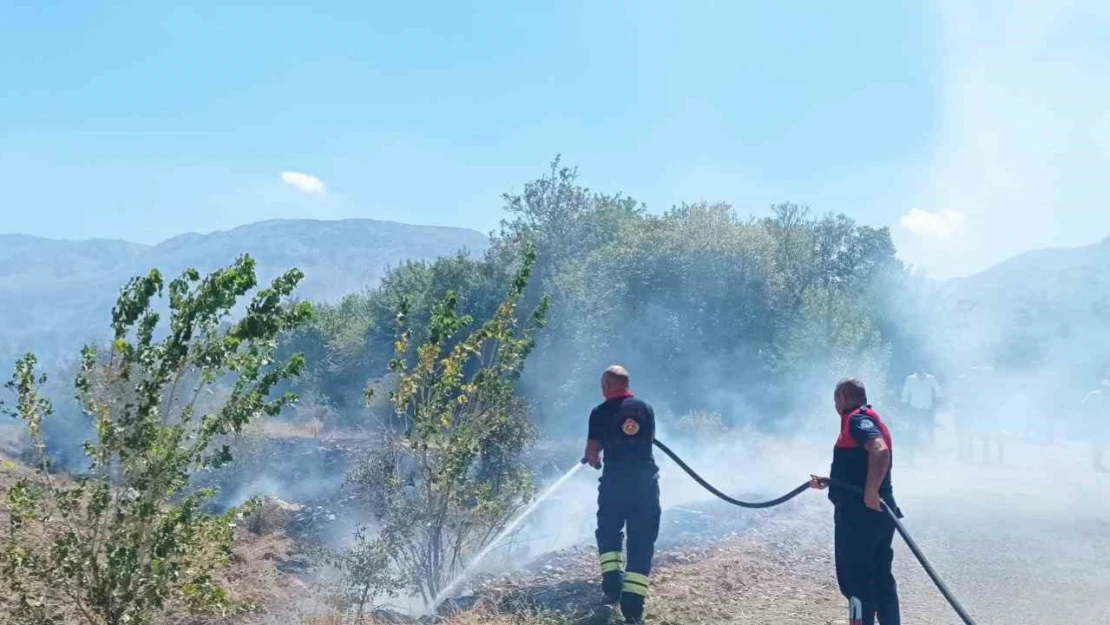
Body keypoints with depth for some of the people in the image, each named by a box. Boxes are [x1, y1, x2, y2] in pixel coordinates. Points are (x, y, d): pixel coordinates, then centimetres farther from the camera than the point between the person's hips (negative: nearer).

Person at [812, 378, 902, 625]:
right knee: (881, 578, 13)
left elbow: (880, 450, -29)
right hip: (873, 513, 10)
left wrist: (871, 492, -30)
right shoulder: (864, 419, 20)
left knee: (855, 579, -5)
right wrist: (829, 481, 22)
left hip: (861, 513, -10)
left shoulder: (858, 419, -10)